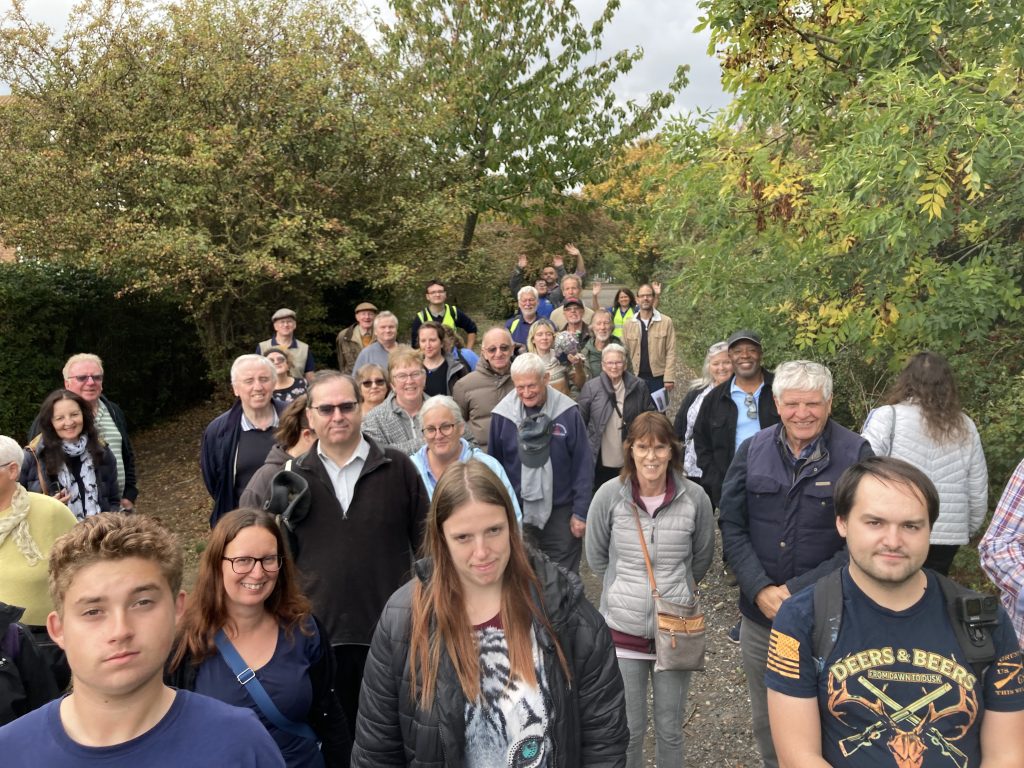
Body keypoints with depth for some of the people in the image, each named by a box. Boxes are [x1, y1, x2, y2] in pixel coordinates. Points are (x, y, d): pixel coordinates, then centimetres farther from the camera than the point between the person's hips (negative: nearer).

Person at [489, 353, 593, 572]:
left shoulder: (567, 412, -11)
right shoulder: (502, 414, -7)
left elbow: (583, 465, -5)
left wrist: (581, 512, -5)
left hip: (560, 511, -1)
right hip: (517, 512, 1)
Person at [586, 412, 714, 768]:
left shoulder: (694, 497, -10)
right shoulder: (609, 495, -11)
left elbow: (702, 558, 7)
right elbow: (596, 558, 3)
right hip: (623, 628, 0)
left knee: (670, 729, 16)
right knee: (629, 729, 13)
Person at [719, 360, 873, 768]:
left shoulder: (855, 454, -9)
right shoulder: (752, 450, -1)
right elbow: (731, 525, 0)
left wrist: (796, 592, -16)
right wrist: (761, 590, -12)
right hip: (760, 612, 3)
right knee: (766, 724, 19)